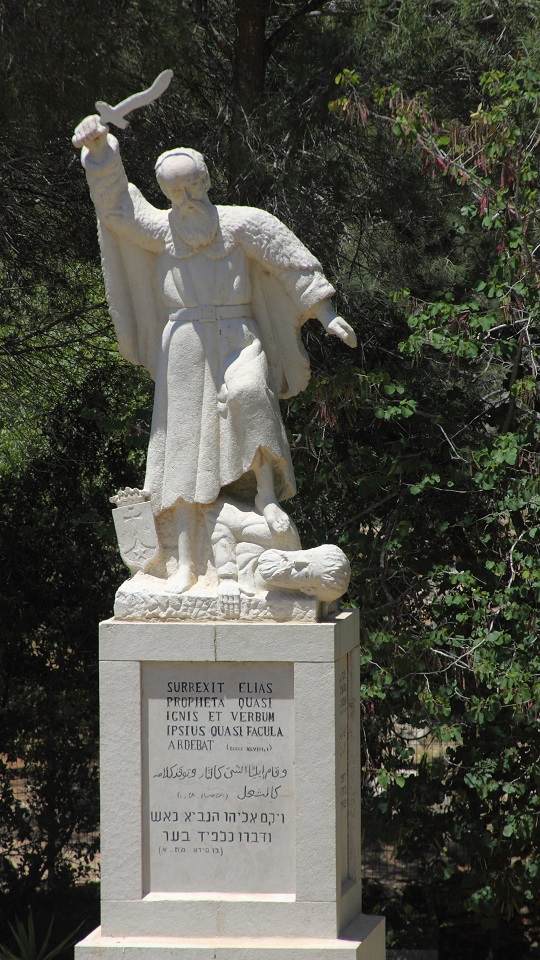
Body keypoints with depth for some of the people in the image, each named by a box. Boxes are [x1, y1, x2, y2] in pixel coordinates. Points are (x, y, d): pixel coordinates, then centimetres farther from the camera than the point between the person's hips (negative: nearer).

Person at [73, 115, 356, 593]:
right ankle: (186, 563, 0)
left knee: (246, 393, -36)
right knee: (185, 448, -1)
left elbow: (292, 262, 1)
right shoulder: (159, 228, 10)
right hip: (185, 347, 2)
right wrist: (99, 149, -14)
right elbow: (114, 204, 0)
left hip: (238, 338, -2)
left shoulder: (243, 223, 2)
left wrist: (326, 312, -6)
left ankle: (267, 493, -22)